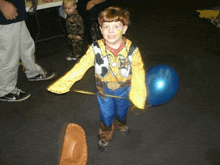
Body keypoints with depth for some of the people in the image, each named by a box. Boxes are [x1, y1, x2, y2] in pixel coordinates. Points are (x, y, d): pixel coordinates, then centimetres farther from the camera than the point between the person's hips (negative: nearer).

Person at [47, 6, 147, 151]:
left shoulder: (131, 49, -23)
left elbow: (138, 73, -16)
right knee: (106, 114, 13)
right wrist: (63, 84, -28)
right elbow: (81, 67, -22)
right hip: (104, 88, -1)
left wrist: (139, 96, -15)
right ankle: (105, 136, 43)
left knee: (122, 110, 25)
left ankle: (121, 124, 60)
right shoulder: (96, 49, -24)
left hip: (124, 88, 1)